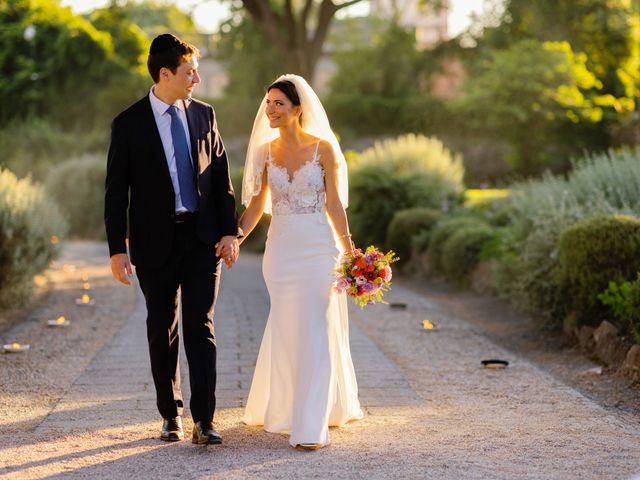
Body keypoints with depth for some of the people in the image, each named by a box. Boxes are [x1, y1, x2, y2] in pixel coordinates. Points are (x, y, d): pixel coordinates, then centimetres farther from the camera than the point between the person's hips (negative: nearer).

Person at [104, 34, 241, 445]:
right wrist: (117, 249, -8)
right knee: (163, 331, 10)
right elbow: (116, 191, -4)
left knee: (201, 327, -6)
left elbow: (221, 177, 7)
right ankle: (171, 415, 23)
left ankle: (204, 421, -7)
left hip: (203, 238, 1)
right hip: (156, 241, -1)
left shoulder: (204, 115, 5)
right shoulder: (129, 124, -5)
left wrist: (229, 231, -1)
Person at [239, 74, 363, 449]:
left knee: (314, 331, -8)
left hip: (317, 247, -3)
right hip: (280, 248, 3)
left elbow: (334, 204, -2)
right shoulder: (266, 151, 6)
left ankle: (311, 426, -7)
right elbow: (256, 205, 10)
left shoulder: (324, 148, -4)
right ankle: (285, 410, 28)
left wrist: (348, 248, -6)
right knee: (286, 330, 10)